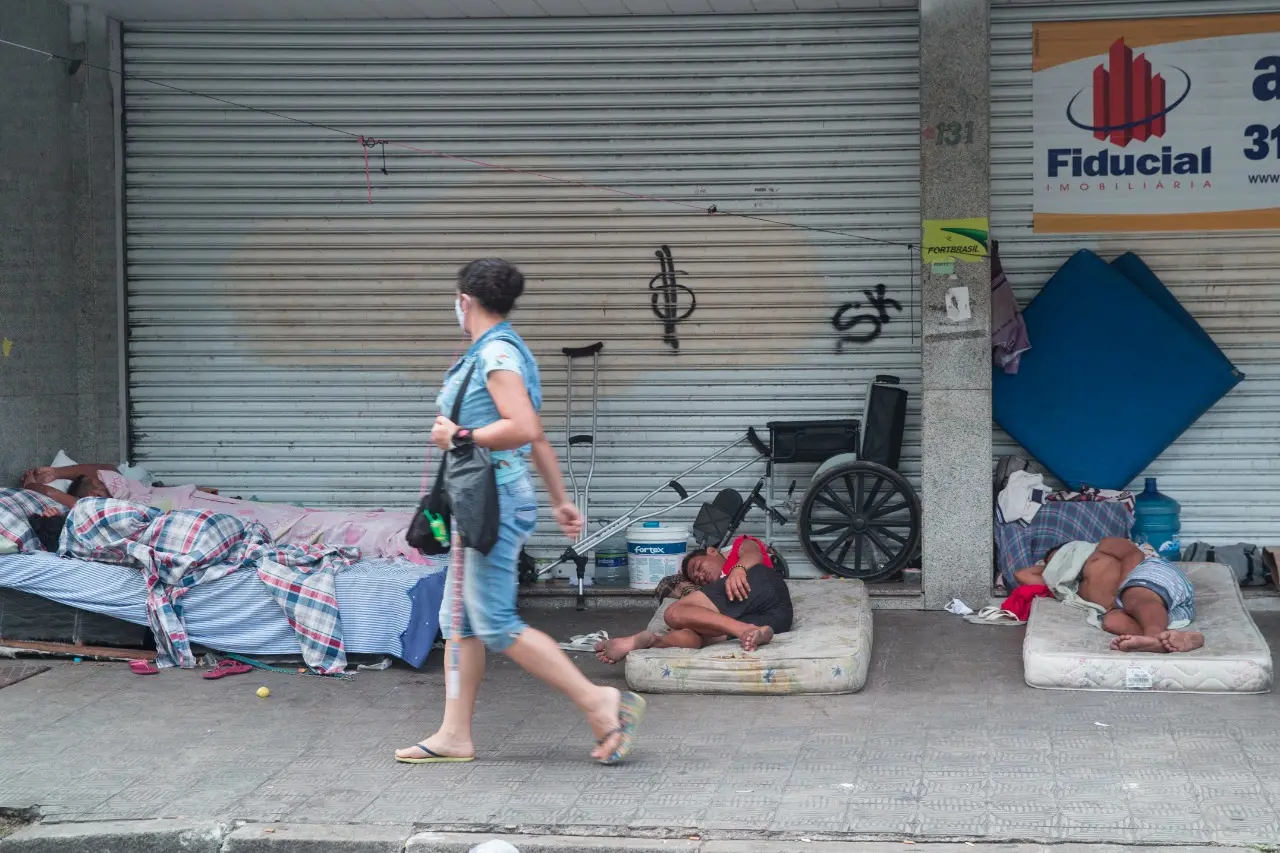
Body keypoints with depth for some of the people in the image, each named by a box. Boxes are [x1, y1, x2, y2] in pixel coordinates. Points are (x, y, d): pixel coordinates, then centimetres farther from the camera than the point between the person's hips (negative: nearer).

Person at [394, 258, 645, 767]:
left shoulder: (497, 353, -14)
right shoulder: (496, 351, 16)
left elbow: (523, 428, -26)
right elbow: (538, 438, 21)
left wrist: (459, 436, -16)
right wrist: (560, 499, 25)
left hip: (496, 500, -10)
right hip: (482, 503, 10)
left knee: (496, 624, -9)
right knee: (459, 619, 11)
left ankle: (599, 703, -7)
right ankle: (454, 735, 15)